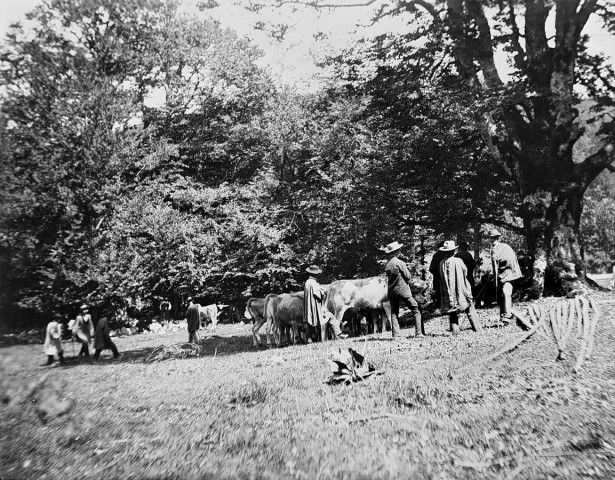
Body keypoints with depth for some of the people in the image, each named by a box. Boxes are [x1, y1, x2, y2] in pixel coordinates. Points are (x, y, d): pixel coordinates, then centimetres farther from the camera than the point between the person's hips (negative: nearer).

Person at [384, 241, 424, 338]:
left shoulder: (387, 265, 2)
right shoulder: (400, 263, -13)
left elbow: (388, 277, 10)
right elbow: (408, 276, -7)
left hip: (392, 291, 5)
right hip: (403, 290, -5)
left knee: (394, 313, 11)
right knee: (416, 310, 4)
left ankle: (395, 334, 3)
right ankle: (419, 333, 0)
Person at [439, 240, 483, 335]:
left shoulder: (442, 263, -4)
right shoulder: (458, 261, -10)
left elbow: (442, 278, 1)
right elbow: (465, 272, 3)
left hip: (448, 292, 2)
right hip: (461, 290, -2)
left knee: (452, 312, 9)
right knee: (470, 310, 7)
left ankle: (454, 330, 3)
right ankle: (478, 328, 9)